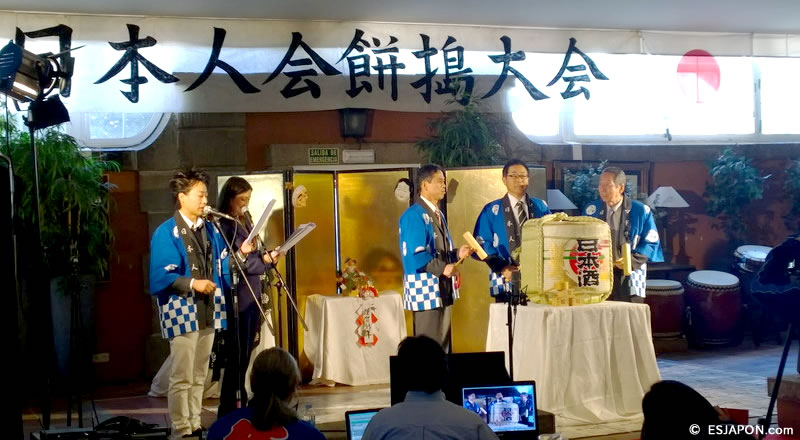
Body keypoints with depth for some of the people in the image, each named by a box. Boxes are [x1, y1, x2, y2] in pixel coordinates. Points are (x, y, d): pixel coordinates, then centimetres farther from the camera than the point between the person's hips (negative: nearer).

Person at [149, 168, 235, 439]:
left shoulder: (210, 230, 12)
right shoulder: (166, 233, -10)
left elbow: (222, 268, 14)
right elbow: (161, 276, -16)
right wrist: (192, 283, -24)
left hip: (208, 310, 7)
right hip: (183, 312, -7)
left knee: (199, 376, 13)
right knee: (182, 378, -4)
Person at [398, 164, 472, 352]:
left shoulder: (438, 214, 17)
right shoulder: (414, 215, -13)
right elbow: (414, 255, -20)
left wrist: (457, 254, 5)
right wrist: (442, 268, -23)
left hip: (443, 290, 9)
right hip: (425, 290, -9)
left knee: (442, 346, 12)